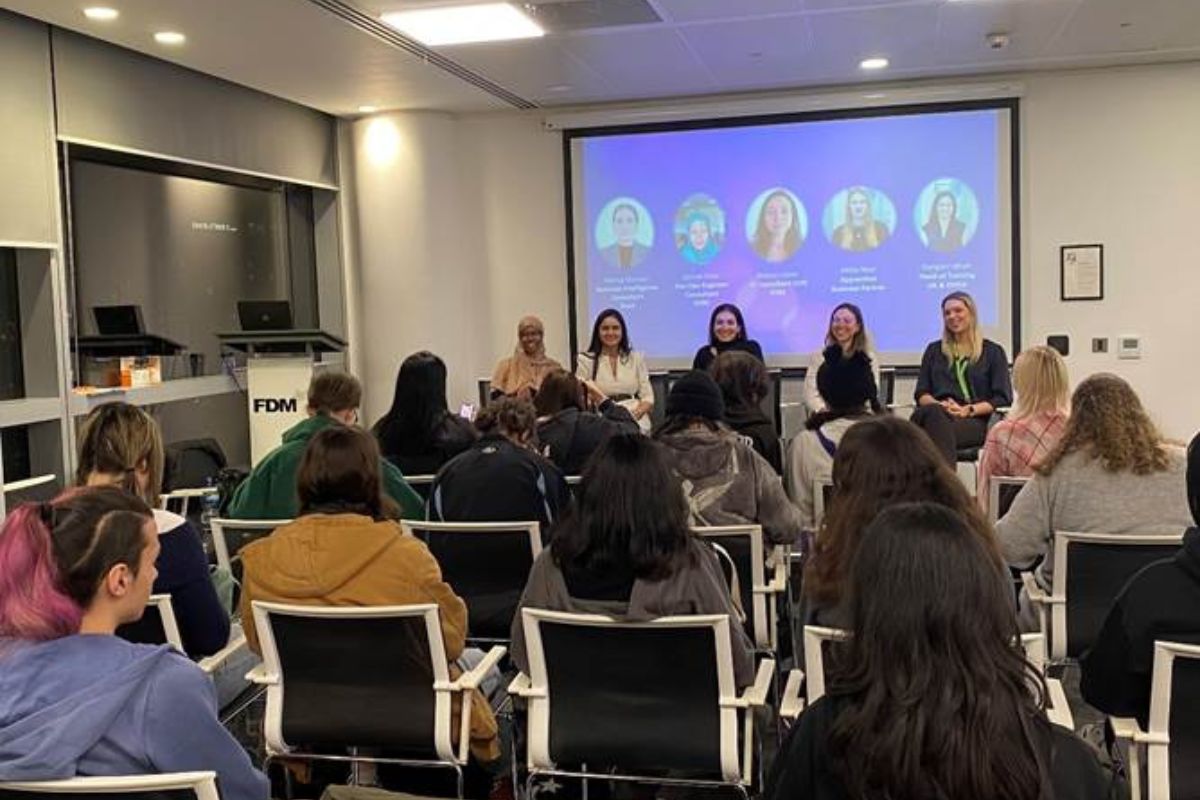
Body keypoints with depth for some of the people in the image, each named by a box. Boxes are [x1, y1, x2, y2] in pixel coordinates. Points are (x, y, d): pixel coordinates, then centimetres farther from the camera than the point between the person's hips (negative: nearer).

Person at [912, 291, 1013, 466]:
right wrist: (940, 405, -6)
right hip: (937, 414, 3)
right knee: (933, 412, -38)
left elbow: (1003, 398, 7)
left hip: (975, 421, -2)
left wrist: (968, 410, -8)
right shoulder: (934, 350, 26)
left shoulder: (993, 351, 17)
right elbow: (921, 394, 17)